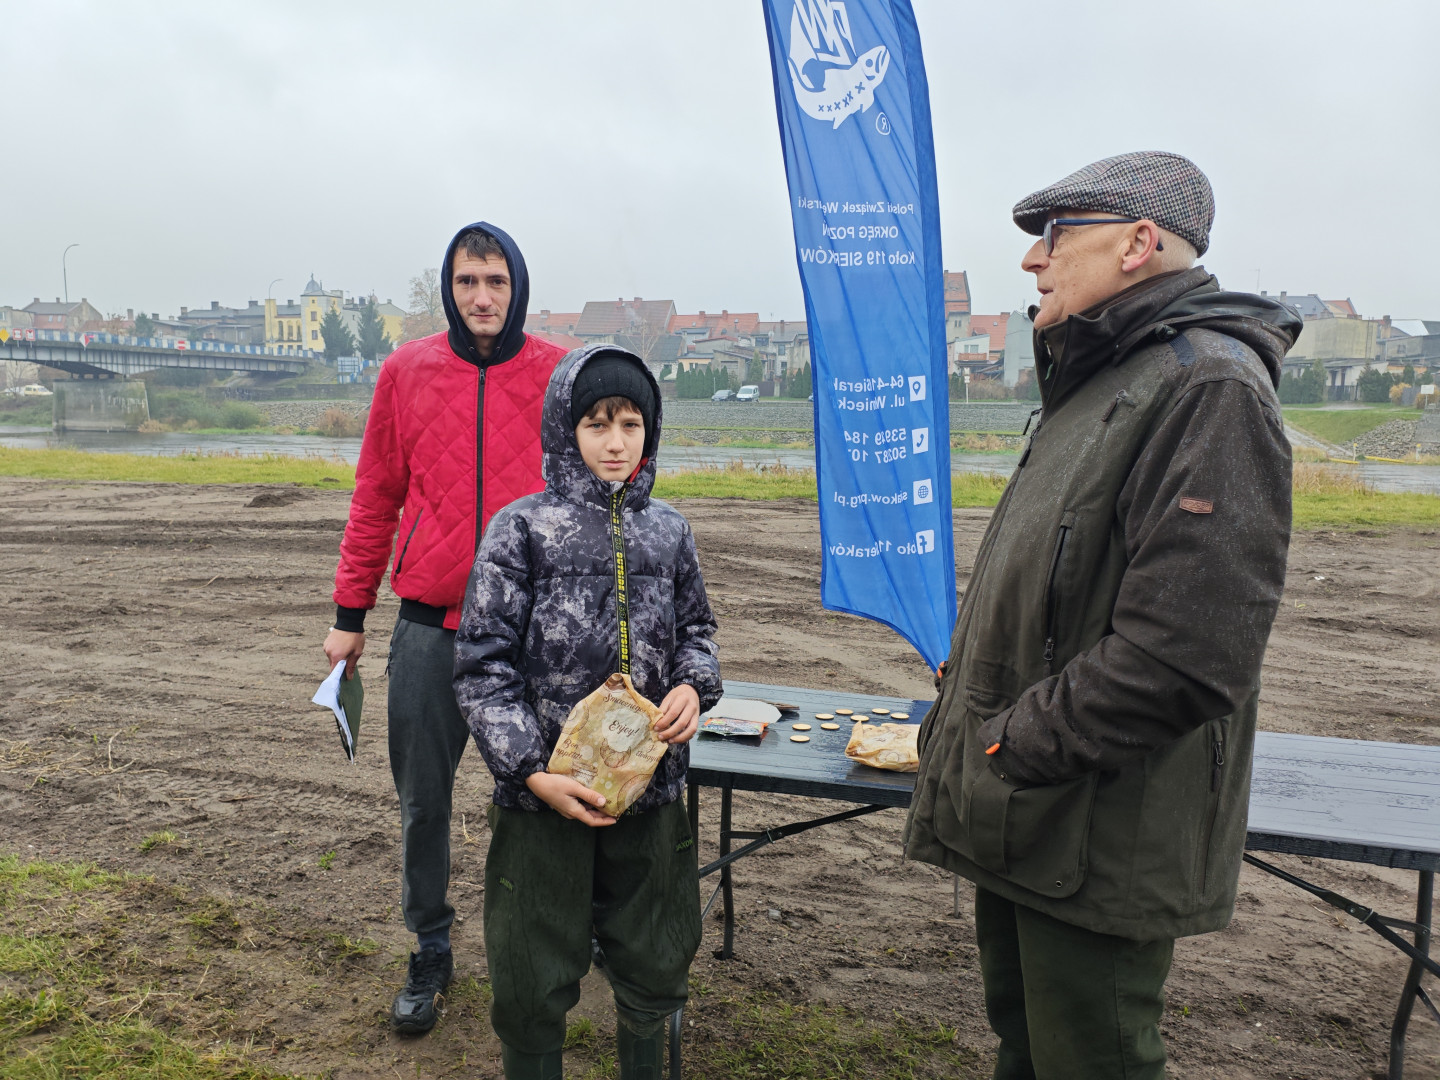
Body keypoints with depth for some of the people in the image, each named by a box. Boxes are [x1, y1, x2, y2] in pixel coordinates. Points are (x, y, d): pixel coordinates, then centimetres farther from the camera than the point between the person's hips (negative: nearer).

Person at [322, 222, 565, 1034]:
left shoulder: (562, 377, -1)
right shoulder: (407, 372, 3)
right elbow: (377, 497, 7)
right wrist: (351, 612, 7)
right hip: (430, 625, 2)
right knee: (423, 799, 11)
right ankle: (431, 952, 32)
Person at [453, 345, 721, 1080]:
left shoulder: (667, 531, 2)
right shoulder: (522, 529, -8)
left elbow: (695, 626, 15)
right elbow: (483, 665, -8)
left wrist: (694, 687, -6)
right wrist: (533, 773, -14)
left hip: (651, 792, 4)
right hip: (545, 797, -3)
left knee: (656, 964, 19)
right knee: (536, 979, 13)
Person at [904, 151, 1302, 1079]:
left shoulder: (1209, 385, -18)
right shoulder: (1096, 383, 15)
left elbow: (1186, 657, -27)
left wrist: (1009, 750, -19)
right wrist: (962, 716, 10)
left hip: (1100, 847, -9)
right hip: (1024, 821, 9)